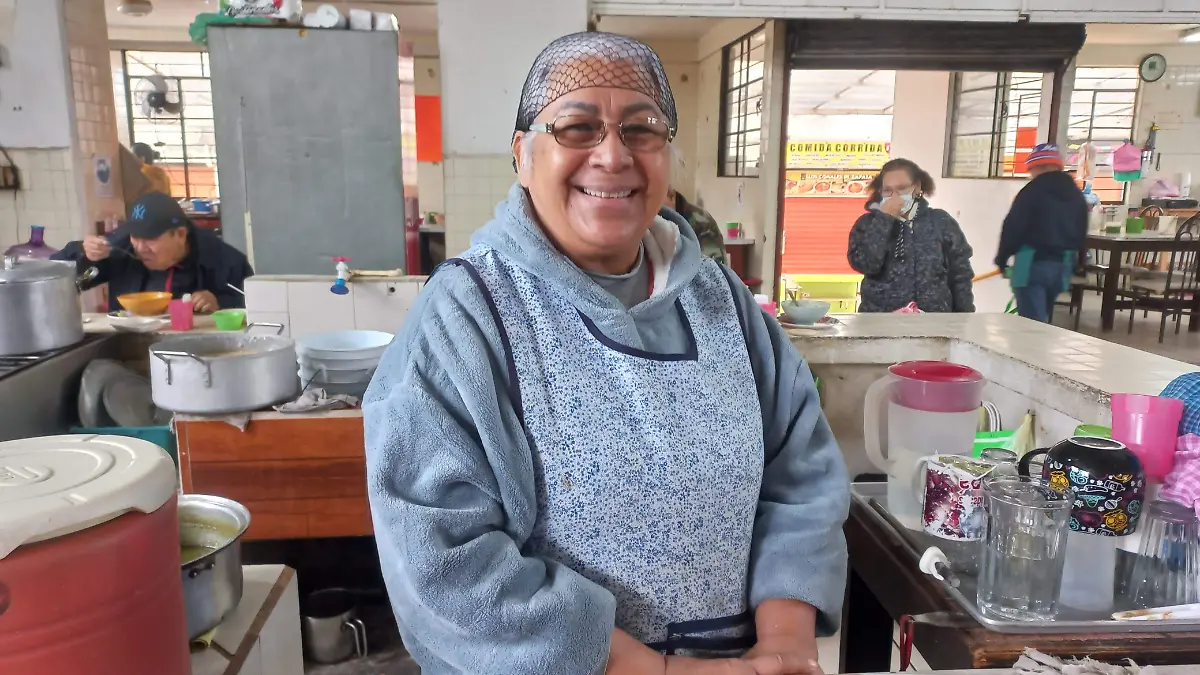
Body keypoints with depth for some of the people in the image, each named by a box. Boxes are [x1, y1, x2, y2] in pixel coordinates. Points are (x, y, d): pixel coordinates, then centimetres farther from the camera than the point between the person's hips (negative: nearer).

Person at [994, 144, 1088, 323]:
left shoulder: (1033, 191, -9)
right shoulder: (1077, 195, 15)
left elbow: (1013, 227, -11)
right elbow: (1081, 235, 19)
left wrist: (1002, 258, 0)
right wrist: (1075, 264, 26)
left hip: (1033, 263, -8)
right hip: (1062, 265, 8)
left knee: (1031, 322, -10)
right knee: (1041, 319, 20)